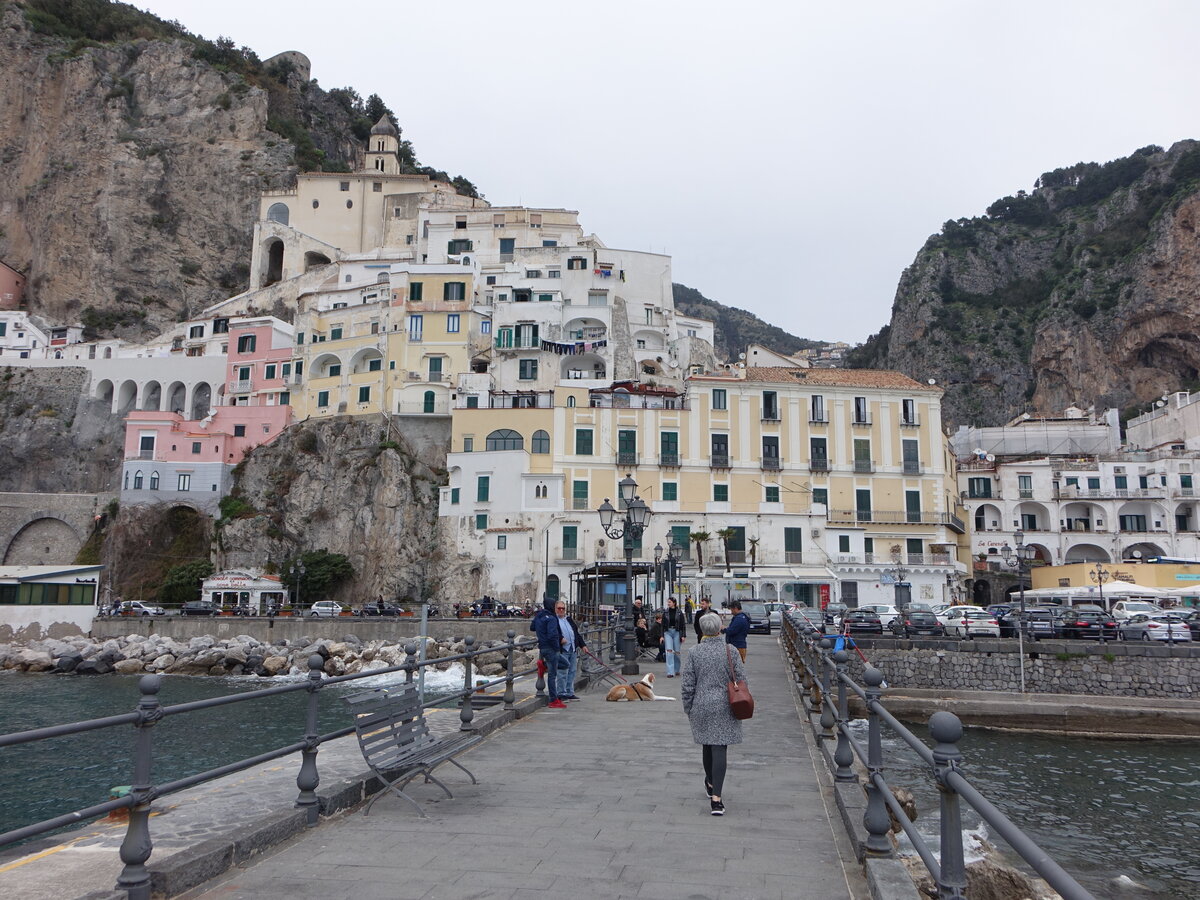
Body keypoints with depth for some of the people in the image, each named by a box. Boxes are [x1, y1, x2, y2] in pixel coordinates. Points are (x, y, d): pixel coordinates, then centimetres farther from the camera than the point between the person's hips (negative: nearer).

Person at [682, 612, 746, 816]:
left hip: (701, 707, 1)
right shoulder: (730, 651, -4)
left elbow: (687, 686, -3)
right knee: (720, 749, -3)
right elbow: (741, 679, -2)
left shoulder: (694, 654, -5)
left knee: (707, 745, 19)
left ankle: (711, 784, 40)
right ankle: (716, 797, -11)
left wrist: (689, 710, 9)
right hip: (724, 707, -1)